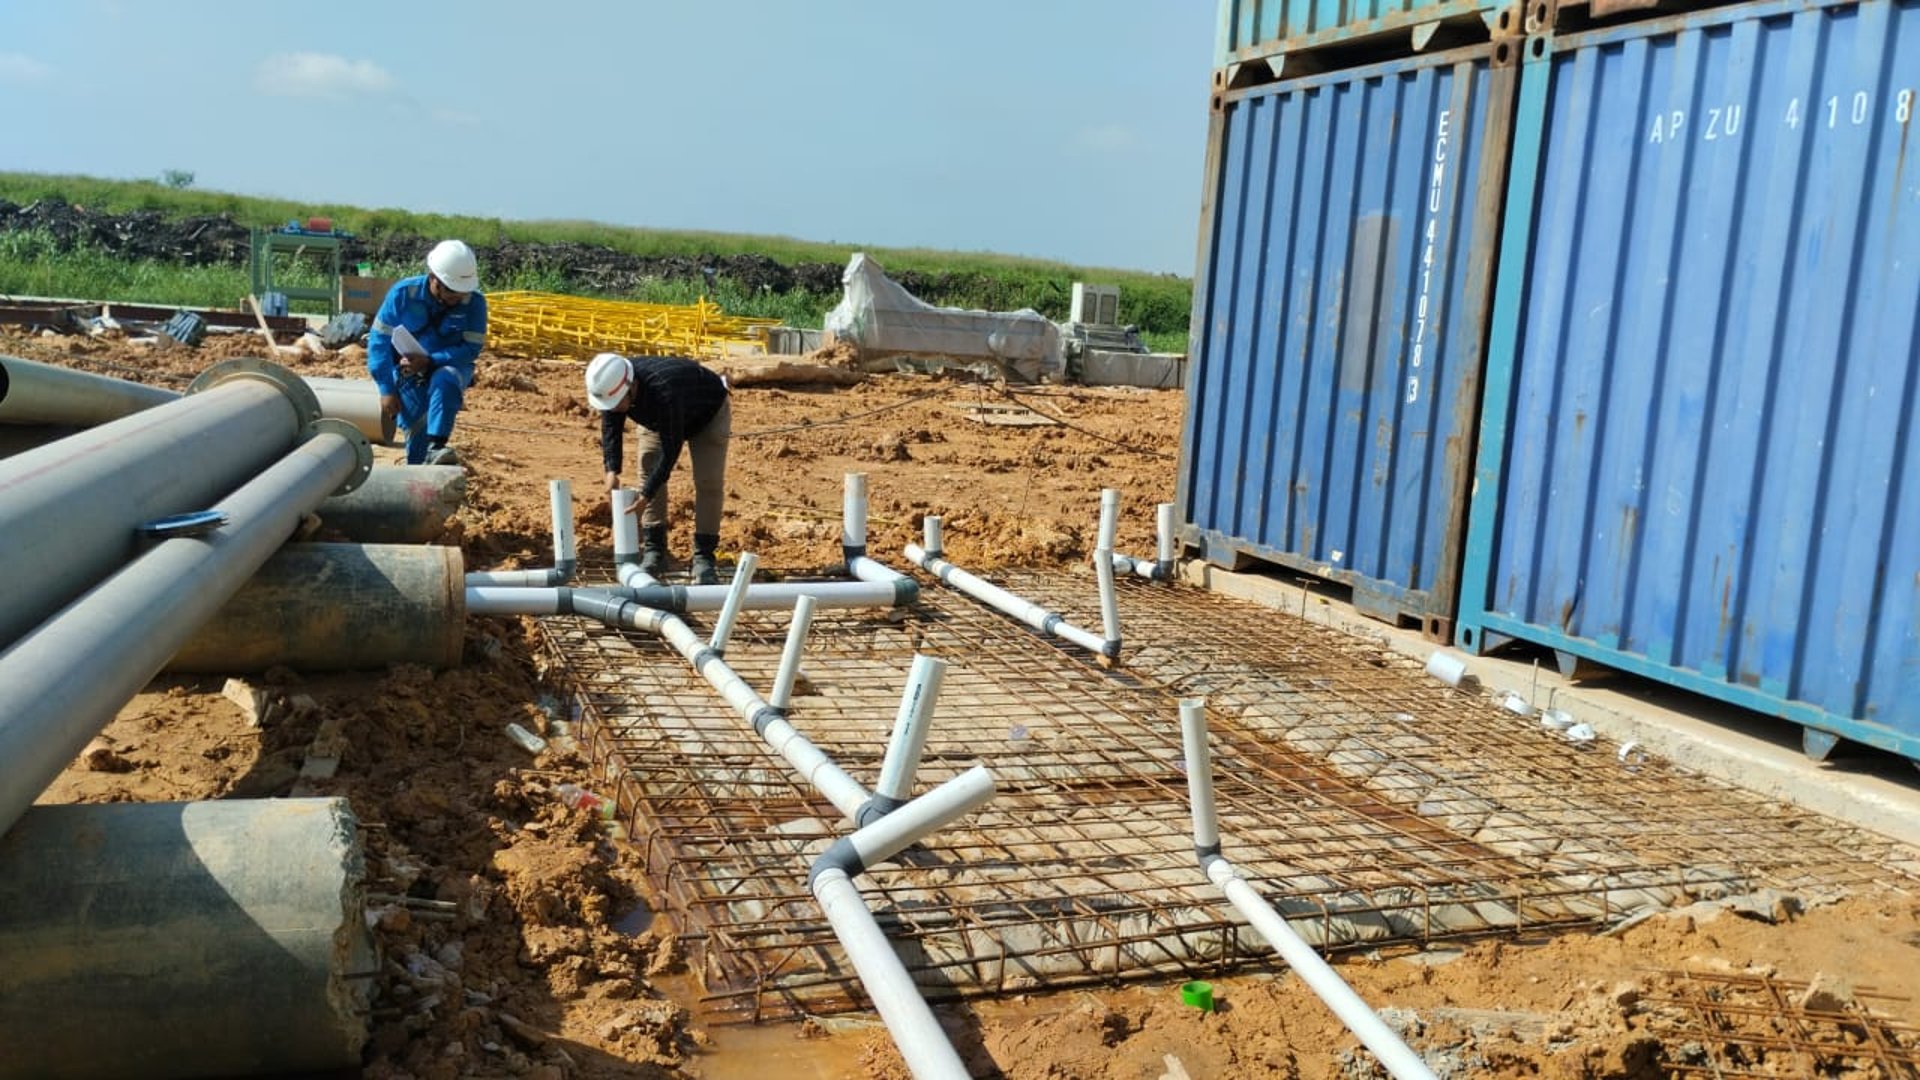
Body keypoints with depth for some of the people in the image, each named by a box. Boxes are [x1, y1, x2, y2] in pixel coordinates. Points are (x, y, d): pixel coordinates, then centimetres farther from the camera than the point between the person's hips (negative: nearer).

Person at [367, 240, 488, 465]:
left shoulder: (474, 302, -16)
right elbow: (379, 339, -9)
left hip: (449, 366, -1)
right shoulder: (403, 292, -14)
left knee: (444, 382, -35)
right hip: (408, 369, 1)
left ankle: (436, 449, -43)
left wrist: (430, 361, -29)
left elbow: (471, 348, -15)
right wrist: (386, 389, -12)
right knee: (417, 427, -11)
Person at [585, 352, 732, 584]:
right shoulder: (612, 385, -27)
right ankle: (653, 550, 1)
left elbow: (671, 448, -40)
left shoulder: (664, 392, -47)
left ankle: (703, 557, -11)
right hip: (657, 419, 6)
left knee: (709, 482, -16)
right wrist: (612, 470, -27)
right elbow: (610, 429, -12)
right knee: (649, 474, -6)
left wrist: (646, 495, -39)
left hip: (708, 414, -6)